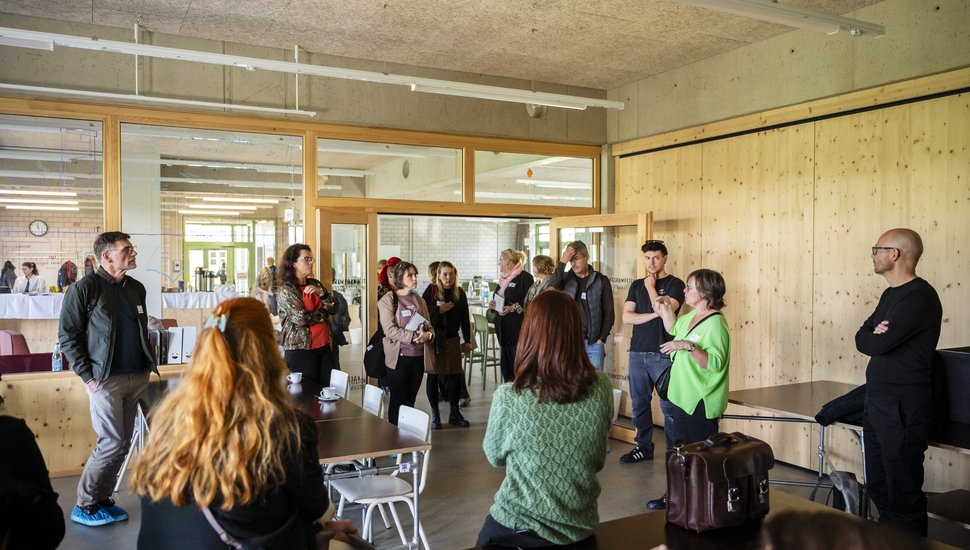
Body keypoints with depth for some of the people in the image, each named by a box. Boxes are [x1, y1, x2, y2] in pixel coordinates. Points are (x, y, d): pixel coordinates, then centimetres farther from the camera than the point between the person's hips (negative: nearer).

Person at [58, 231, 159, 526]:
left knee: (123, 443, 9)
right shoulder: (85, 288, -7)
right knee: (112, 443, -7)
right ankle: (84, 506, 11)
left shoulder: (136, 288, 13)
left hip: (137, 378, 6)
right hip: (106, 379, -6)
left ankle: (102, 499, 24)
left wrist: (150, 364, 13)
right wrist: (88, 376, -11)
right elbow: (67, 335, -6)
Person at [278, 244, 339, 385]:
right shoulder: (285, 290, -8)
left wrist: (320, 292, -11)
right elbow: (301, 318, -17)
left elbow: (333, 308, 6)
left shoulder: (315, 284, 11)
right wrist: (323, 314, -2)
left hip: (324, 346, 6)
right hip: (301, 349, -6)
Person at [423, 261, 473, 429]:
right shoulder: (431, 291, -5)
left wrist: (467, 340, 9)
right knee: (434, 375, 3)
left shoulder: (460, 293, 4)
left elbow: (465, 319, 9)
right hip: (434, 338, -3)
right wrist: (438, 309, -20)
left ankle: (455, 413, 20)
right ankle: (434, 414, 15)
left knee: (455, 375, 5)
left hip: (453, 339, 3)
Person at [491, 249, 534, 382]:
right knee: (505, 364, 11)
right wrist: (493, 304, 6)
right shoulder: (503, 278, 16)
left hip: (518, 329, -8)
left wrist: (513, 308, -22)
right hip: (503, 328, 8)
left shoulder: (525, 277, -9)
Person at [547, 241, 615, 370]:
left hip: (594, 343, -1)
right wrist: (562, 262, -17)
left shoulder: (601, 280, 3)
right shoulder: (565, 278, 6)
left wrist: (602, 339, -3)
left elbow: (609, 312, 4)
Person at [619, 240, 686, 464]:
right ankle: (644, 447, 22)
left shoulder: (675, 284, 1)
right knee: (639, 403, 10)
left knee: (669, 404, -2)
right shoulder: (637, 285, 13)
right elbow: (626, 317, 3)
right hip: (637, 353, 5)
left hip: (663, 354, -5)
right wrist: (653, 315, -9)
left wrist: (651, 286, -4)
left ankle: (675, 451, 9)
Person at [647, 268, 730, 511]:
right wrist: (665, 309, 15)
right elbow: (673, 330, 29)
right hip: (680, 397, 10)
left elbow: (715, 363, -29)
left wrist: (688, 346, -34)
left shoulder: (715, 323, -20)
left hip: (699, 403, -10)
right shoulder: (691, 316, 8)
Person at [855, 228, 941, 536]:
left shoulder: (919, 297, -17)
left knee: (902, 492, 0)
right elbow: (861, 338, 10)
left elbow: (876, 344, -23)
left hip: (903, 409, -9)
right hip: (877, 403, 9)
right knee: (877, 487, 17)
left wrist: (874, 337, 0)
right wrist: (876, 335, -11)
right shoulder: (890, 294, 14)